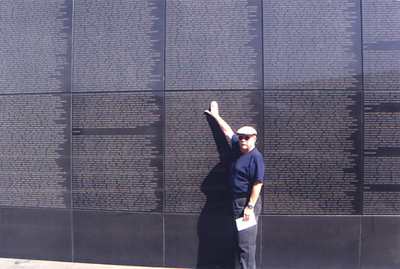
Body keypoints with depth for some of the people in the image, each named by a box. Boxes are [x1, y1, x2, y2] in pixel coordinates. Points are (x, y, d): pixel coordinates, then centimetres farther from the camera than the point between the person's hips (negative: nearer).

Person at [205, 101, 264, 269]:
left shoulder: (256, 157, -14)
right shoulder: (238, 149, 10)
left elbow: (258, 184, -19)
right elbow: (228, 131, 25)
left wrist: (250, 206, -23)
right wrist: (215, 116, 34)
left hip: (248, 203, -9)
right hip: (236, 202, 9)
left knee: (246, 243, -6)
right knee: (240, 241, 16)